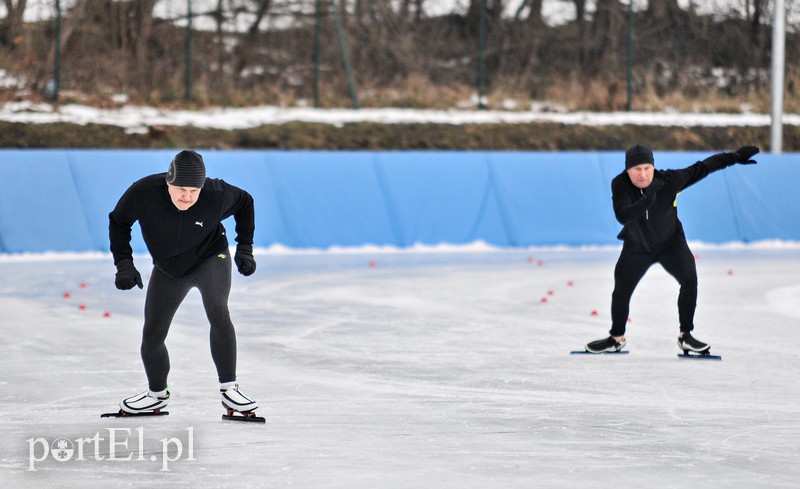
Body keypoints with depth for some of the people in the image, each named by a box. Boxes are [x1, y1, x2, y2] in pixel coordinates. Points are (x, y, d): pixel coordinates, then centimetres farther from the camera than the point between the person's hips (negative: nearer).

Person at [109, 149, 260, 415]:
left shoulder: (217, 195, -28)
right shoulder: (143, 193, -29)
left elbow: (245, 203, -4)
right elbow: (118, 222, -8)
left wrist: (245, 248, -6)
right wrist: (124, 264, -14)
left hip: (211, 260, -2)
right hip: (167, 270, 2)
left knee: (218, 313, -29)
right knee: (152, 335, 4)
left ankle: (228, 388, -20)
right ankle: (157, 394, 31)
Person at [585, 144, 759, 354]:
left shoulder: (669, 180, -25)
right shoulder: (620, 185, -25)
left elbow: (701, 168, -14)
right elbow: (622, 217, -39)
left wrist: (736, 157, -10)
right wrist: (646, 202, -56)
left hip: (671, 242, -1)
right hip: (637, 247, 1)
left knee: (689, 279, -21)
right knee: (621, 291, 7)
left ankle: (685, 336, -9)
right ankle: (616, 338, 31)